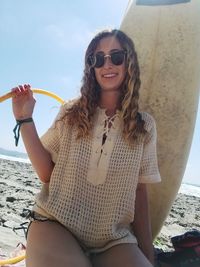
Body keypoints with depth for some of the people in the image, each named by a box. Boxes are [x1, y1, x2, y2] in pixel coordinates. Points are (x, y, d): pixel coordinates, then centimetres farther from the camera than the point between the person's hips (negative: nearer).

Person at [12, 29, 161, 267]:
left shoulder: (144, 126, 2)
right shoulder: (70, 113, 2)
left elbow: (139, 190, 5)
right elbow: (46, 173, -2)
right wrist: (25, 120, -8)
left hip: (113, 240, 1)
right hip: (55, 224, 1)